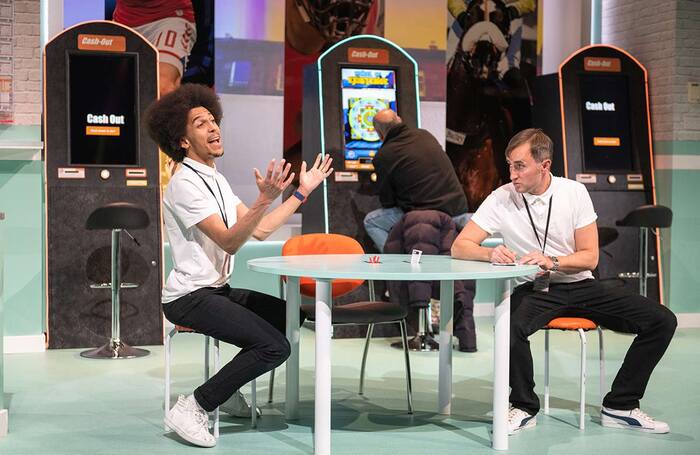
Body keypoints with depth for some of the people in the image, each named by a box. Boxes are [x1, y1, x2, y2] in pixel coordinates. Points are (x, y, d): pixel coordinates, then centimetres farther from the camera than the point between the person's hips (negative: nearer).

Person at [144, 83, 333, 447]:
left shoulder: (215, 180, 14)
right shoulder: (185, 183, -16)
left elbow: (259, 230, 10)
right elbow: (229, 241, -24)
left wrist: (302, 191, 11)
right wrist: (265, 199, -36)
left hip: (217, 291, 10)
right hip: (190, 297, -10)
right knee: (275, 347, -21)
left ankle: (227, 389, 19)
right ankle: (192, 408, -13)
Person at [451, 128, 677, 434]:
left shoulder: (574, 193, -2)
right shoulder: (501, 199, -5)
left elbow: (590, 258, -3)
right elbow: (459, 247, -6)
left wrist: (551, 261, -22)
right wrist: (491, 253, -28)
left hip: (581, 286, 2)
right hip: (534, 291, -2)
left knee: (662, 320, -13)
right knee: (510, 328, -37)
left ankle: (620, 407, 0)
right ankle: (524, 407, -10)